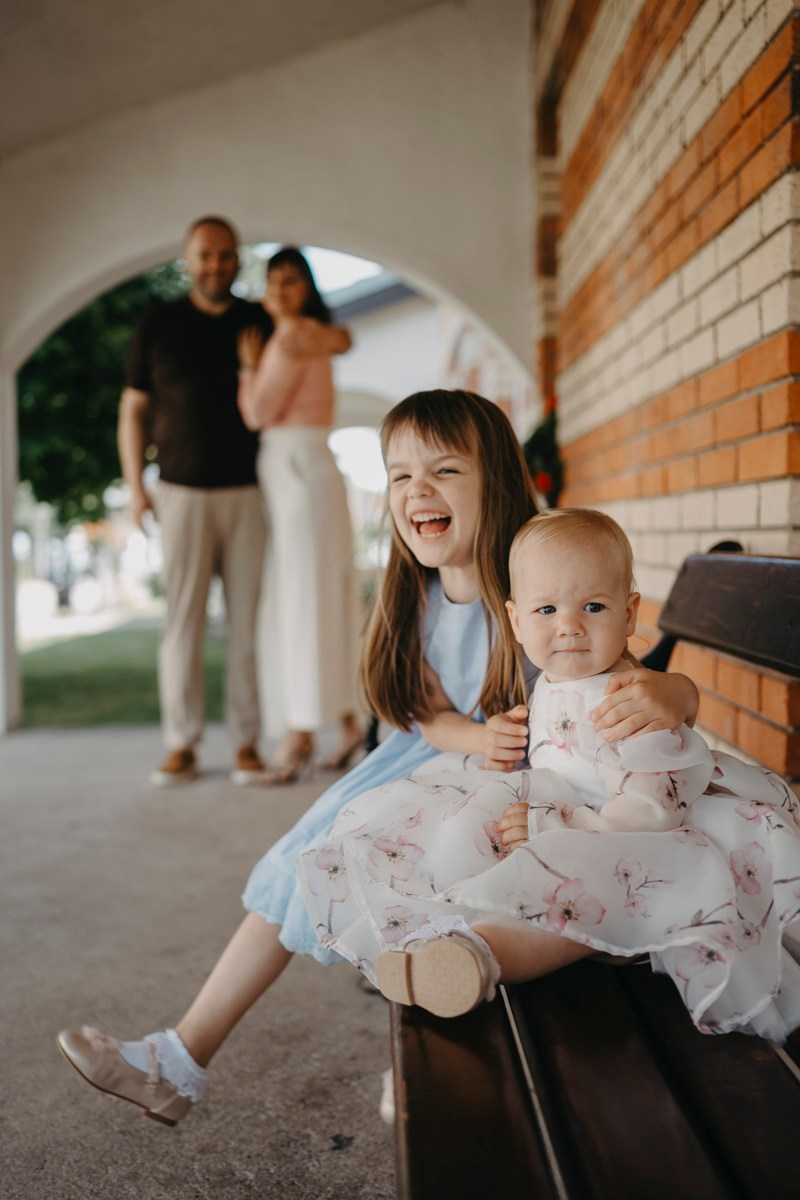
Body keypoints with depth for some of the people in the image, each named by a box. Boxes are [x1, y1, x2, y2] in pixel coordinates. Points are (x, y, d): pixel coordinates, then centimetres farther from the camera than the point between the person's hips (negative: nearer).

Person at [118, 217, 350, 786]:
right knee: (183, 617, -3)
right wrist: (135, 485, 2)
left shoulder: (263, 322, 9)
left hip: (249, 491, 1)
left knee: (249, 618, 0)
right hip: (183, 491, 0)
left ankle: (248, 743, 7)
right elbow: (134, 408, 11)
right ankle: (182, 745, 5)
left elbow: (342, 339, 16)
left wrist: (325, 337, -9)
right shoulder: (158, 325, 9)